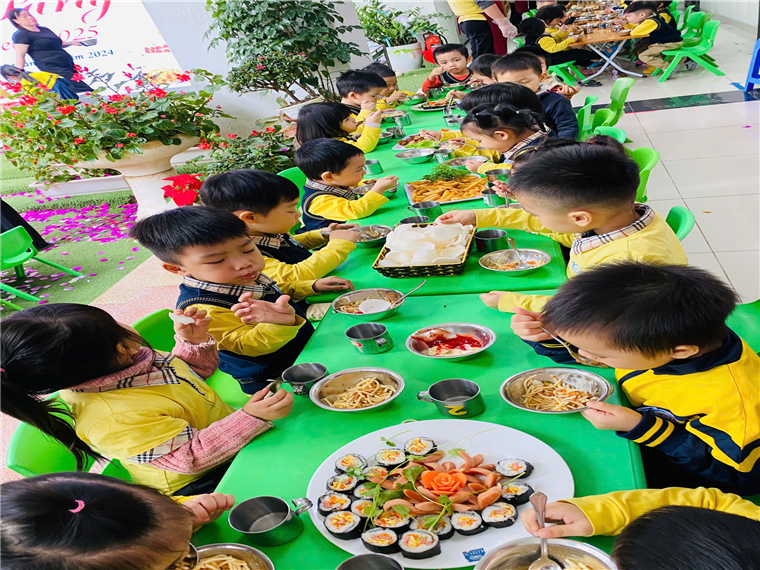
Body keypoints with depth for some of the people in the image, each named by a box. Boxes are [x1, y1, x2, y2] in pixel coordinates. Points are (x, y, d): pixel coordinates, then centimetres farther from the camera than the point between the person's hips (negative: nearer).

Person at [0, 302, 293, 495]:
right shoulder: (112, 421, -35)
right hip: (201, 483, -8)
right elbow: (194, 457, -31)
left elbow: (195, 371, 9)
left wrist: (194, 341, -11)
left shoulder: (127, 358, -9)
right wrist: (251, 418, -39)